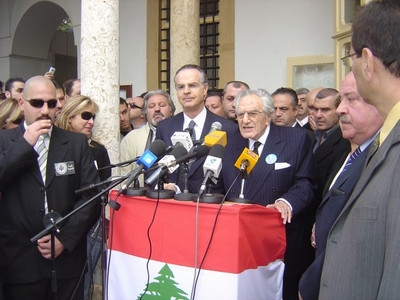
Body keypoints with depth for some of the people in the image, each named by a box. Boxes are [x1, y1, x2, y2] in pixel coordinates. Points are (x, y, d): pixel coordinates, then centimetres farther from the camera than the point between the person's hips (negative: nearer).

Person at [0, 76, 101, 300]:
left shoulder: (77, 143, 4)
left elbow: (92, 195, -1)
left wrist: (65, 237, -9)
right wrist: (25, 143, -12)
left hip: (67, 258, 1)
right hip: (19, 260, 0)